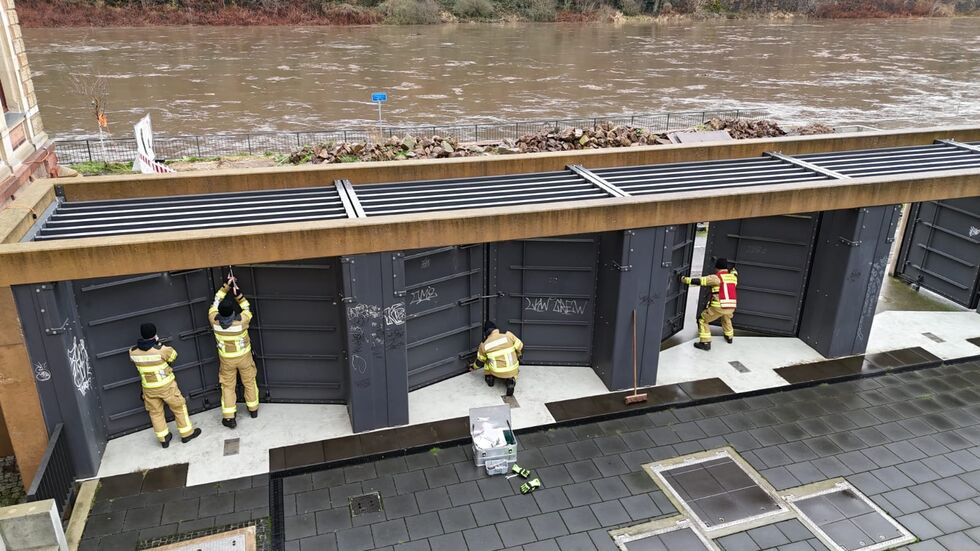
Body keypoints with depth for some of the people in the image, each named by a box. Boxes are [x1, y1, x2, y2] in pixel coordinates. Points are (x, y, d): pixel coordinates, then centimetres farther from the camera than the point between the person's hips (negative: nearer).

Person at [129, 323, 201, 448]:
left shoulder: (133, 352, -11)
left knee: (155, 412, 18)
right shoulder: (161, 349, -23)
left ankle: (164, 438, 27)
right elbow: (173, 355, -4)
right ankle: (187, 433, 23)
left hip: (149, 388, 4)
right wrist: (158, 343, 5)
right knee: (179, 408, 13)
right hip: (166, 385, -4)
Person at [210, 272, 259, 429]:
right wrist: (238, 294, -17)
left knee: (228, 386, 13)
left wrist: (225, 286, -6)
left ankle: (229, 418, 12)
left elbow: (216, 302, -8)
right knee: (249, 382, 19)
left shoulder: (214, 320, -24)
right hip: (244, 357, -1)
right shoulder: (241, 320, -29)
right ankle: (253, 409, 36)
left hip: (226, 359, 1)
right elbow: (247, 308, -7)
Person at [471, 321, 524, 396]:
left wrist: (473, 367, 37)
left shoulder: (484, 345, 0)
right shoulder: (508, 335, -5)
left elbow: (480, 361, 15)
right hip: (512, 371, -1)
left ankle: (489, 377, 15)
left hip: (496, 372, 2)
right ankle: (511, 380, 3)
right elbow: (520, 348, 3)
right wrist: (517, 358, 25)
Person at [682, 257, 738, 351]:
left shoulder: (716, 277, -7)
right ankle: (729, 336, 55)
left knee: (702, 320, 7)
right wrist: (733, 272, 57)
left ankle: (705, 342, -1)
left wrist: (686, 279, -6)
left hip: (719, 306, -7)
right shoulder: (733, 277, 11)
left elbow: (700, 281, -12)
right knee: (726, 318, 39)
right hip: (731, 306, 7)